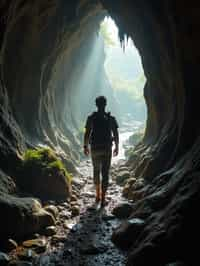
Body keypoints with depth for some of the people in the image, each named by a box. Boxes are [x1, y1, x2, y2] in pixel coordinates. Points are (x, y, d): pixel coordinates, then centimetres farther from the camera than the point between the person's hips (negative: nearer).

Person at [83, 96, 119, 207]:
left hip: (95, 148, 1)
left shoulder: (91, 118, -5)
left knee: (96, 171, 20)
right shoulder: (111, 118, -4)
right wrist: (117, 147, 9)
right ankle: (103, 199, 1)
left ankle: (98, 195, 29)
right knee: (105, 173, 3)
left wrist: (86, 146, 7)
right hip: (107, 149, -1)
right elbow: (116, 134, -3)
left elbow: (87, 134, -6)